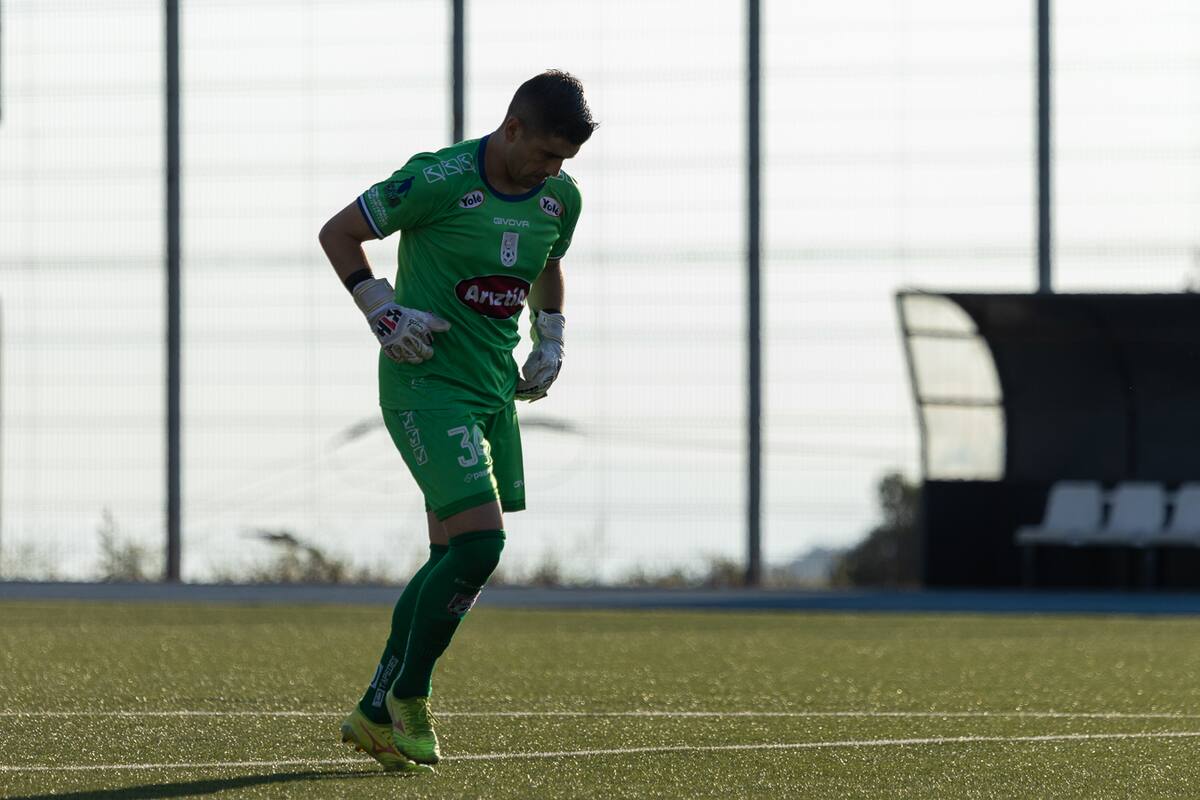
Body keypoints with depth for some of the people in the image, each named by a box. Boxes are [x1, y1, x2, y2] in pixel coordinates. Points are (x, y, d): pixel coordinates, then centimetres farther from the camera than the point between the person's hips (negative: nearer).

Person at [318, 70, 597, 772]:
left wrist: (550, 344, 13)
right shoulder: (439, 181, -16)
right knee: (480, 542, -18)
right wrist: (384, 312, -14)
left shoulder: (561, 197, 4)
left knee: (456, 558, 7)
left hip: (495, 390, 7)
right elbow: (337, 233, -5)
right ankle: (409, 699, -4)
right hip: (427, 381, -7)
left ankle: (376, 713, 16)